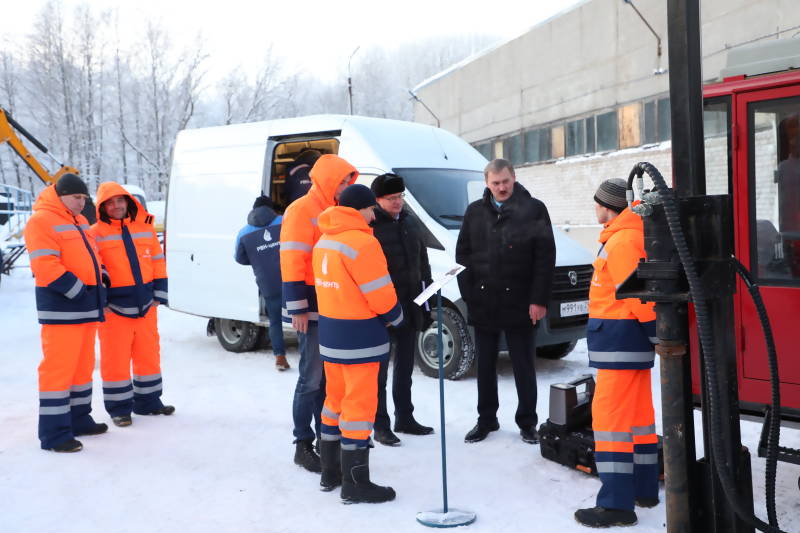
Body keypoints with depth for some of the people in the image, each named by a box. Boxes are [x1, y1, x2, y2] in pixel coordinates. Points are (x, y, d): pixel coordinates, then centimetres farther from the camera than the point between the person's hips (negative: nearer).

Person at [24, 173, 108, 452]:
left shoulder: (80, 222, 18)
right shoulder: (41, 220, -10)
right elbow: (44, 265, -19)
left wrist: (100, 281, 13)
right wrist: (76, 290, -20)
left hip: (87, 305, 9)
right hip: (62, 307, -9)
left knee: (83, 365, 15)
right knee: (58, 367, -7)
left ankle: (78, 419, 27)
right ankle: (54, 433, -2)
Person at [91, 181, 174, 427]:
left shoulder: (145, 228, 8)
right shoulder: (95, 234, -4)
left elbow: (158, 263, 11)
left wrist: (159, 295, 6)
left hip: (146, 306, 4)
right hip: (114, 308, -4)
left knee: (149, 356, 13)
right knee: (116, 360, 1)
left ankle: (148, 401, 27)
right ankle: (118, 407, 14)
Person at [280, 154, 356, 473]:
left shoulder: (334, 211, 16)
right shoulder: (302, 210, -10)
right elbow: (291, 261, -16)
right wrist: (297, 308, -20)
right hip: (313, 309, -8)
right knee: (312, 378, -4)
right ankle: (303, 445, 6)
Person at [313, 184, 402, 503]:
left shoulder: (323, 241, 10)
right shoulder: (362, 242, -18)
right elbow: (381, 295, -16)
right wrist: (396, 318, 1)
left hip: (330, 332, 9)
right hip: (359, 335, -9)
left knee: (336, 398, 17)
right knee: (359, 404, -2)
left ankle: (331, 472, 27)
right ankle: (355, 484, 5)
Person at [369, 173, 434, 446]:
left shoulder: (410, 224, 11)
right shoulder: (369, 226, -10)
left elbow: (422, 263, 17)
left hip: (409, 308, 7)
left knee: (405, 366, 16)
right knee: (380, 368, 2)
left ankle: (405, 418, 29)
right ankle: (380, 425, 11)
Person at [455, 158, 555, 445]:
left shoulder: (533, 210, -3)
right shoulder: (474, 212, 8)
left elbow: (545, 257, -7)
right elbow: (462, 254, 9)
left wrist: (539, 300, -12)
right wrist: (468, 293, 0)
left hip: (519, 303, -3)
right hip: (483, 303, 3)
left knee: (524, 366, 7)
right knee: (485, 366, 13)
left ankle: (527, 422, 20)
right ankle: (486, 420, 26)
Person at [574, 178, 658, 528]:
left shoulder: (621, 241, -17)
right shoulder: (631, 235, 16)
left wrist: (658, 333, -16)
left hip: (620, 336, -11)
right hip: (630, 335, 11)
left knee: (610, 415, -9)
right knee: (637, 413, 16)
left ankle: (617, 503, -6)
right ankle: (644, 489, 27)